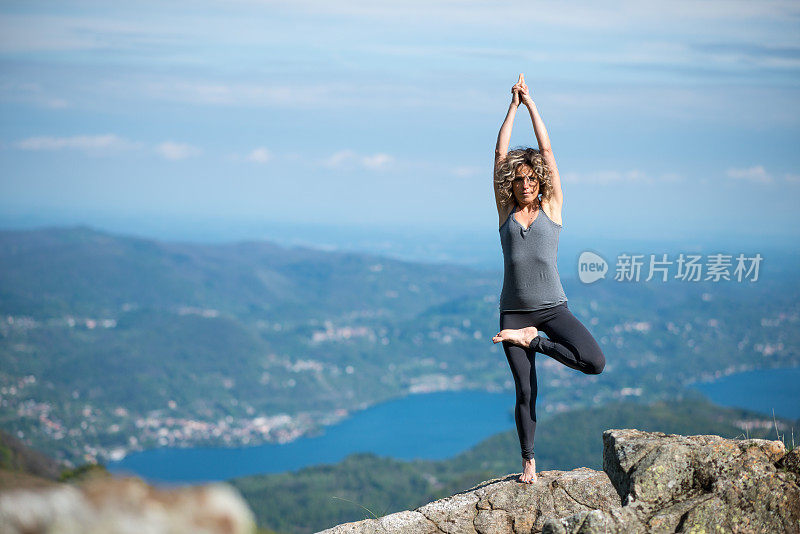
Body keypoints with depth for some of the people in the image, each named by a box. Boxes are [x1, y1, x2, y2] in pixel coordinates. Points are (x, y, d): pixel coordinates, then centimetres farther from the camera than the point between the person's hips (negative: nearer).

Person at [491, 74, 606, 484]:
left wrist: (531, 104, 7)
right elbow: (500, 154, 6)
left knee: (595, 363, -21)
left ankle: (534, 341, 1)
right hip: (514, 309, 1)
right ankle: (528, 461, 14)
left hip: (553, 307, 0)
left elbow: (546, 150, 3)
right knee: (525, 392, -2)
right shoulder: (506, 212, 8)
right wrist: (513, 107, 9)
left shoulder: (551, 208, 5)